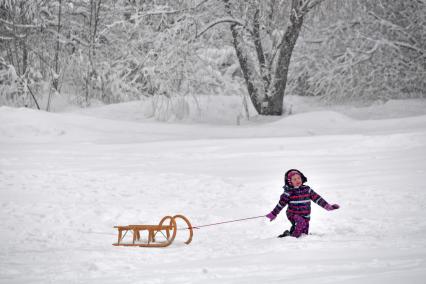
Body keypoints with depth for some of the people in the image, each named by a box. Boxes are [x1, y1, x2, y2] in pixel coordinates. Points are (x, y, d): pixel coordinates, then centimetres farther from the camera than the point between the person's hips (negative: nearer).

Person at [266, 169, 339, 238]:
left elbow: (317, 198, 5)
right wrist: (273, 214, -3)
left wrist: (328, 206, 3)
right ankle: (292, 235, -19)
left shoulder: (307, 189, 3)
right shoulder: (289, 192, -7)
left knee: (305, 233, 3)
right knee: (300, 222, -34)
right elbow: (281, 203, -2)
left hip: (305, 216, 5)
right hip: (293, 215, -5)